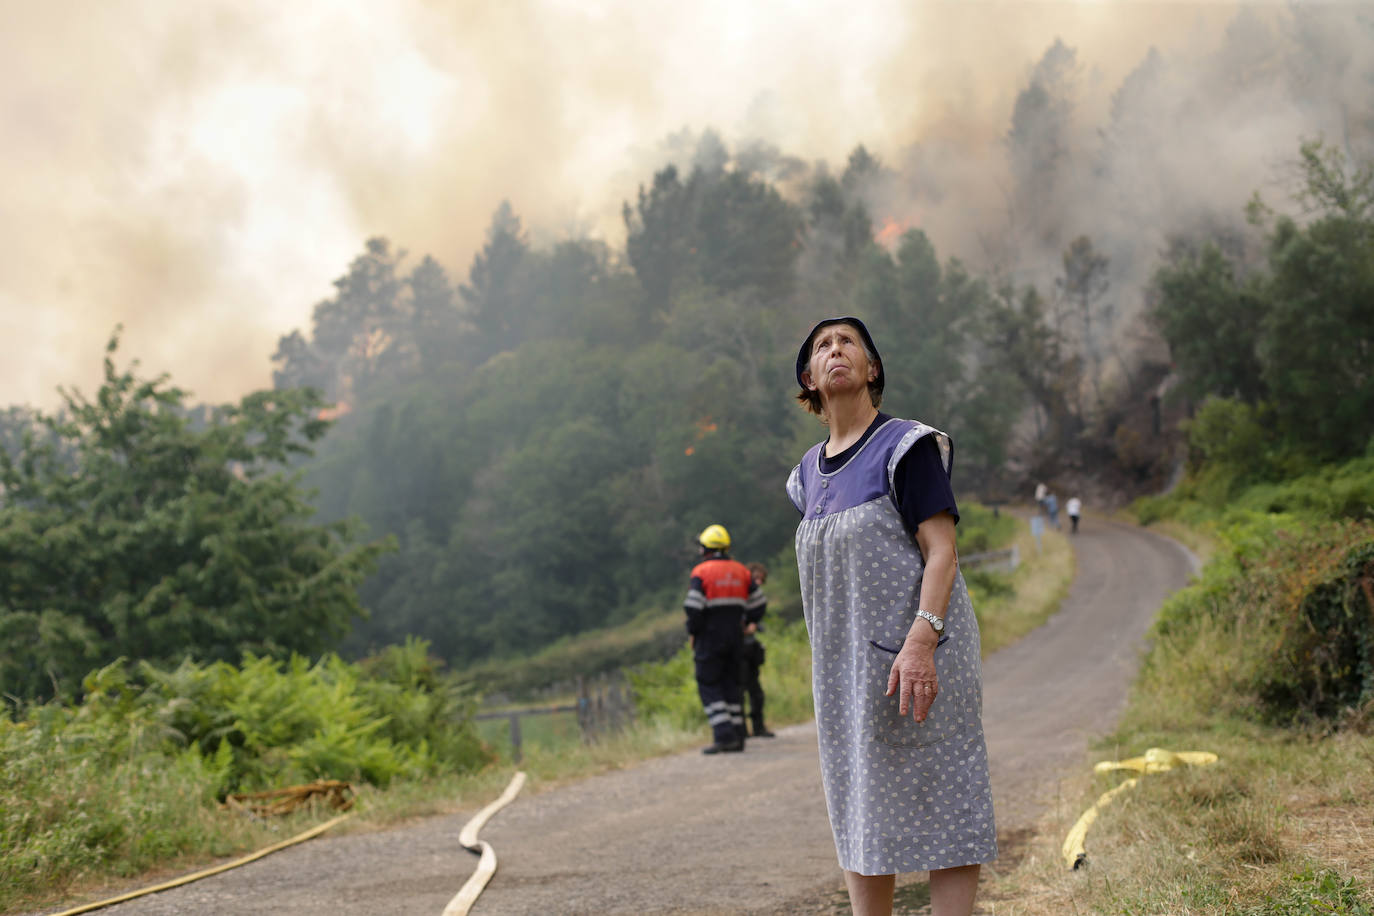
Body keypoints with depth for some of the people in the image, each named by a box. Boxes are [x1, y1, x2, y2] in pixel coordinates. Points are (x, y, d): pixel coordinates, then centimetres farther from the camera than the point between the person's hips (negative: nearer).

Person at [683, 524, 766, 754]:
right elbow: (757, 604, 10)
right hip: (736, 637, 6)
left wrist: (692, 633, -3)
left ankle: (723, 735, -13)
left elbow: (694, 608, -16)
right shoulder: (741, 571, 8)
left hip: (710, 638, -5)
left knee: (708, 686, -2)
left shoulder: (701, 572, -10)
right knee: (732, 685, 11)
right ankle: (737, 737, 10)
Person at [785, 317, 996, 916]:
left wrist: (919, 642, -26)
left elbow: (941, 551, -13)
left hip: (911, 659, -7)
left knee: (938, 810, -6)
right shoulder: (811, 473, 14)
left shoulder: (905, 446, -5)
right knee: (857, 815, 10)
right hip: (843, 666, 7)